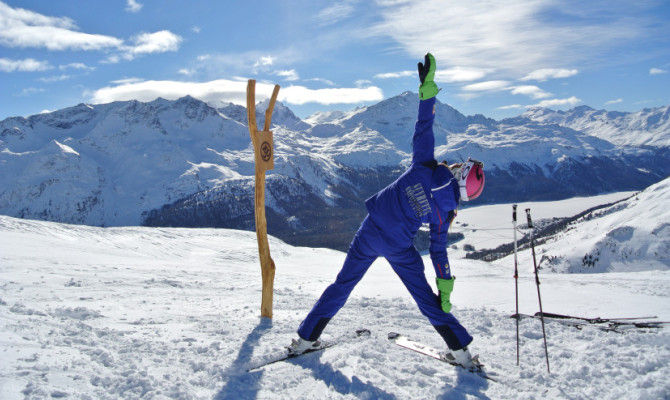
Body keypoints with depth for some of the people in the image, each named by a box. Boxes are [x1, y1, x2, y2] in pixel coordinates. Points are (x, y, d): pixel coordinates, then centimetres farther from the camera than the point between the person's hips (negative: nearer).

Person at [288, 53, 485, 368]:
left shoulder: (424, 168, -13)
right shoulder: (444, 209, -10)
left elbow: (423, 129, -12)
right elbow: (438, 250, -5)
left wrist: (427, 88, -8)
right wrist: (445, 286, 5)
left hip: (370, 233, 1)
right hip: (399, 248, -1)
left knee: (343, 284, 12)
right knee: (424, 295, 14)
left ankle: (306, 337, 19)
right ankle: (460, 349, 21)